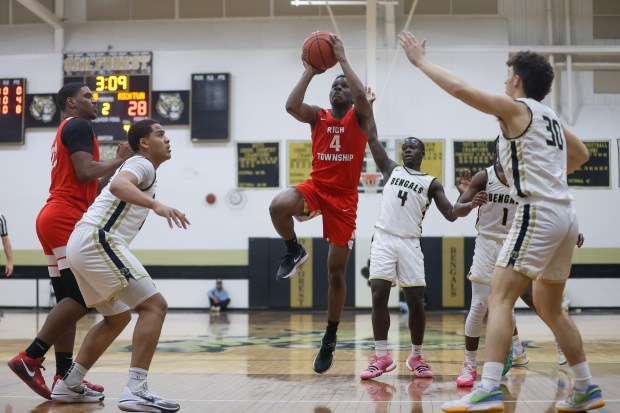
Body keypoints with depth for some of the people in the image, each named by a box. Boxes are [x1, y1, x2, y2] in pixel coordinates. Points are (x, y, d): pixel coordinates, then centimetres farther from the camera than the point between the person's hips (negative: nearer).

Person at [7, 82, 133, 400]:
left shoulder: (68, 131, 28)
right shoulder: (78, 126, -2)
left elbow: (88, 189, 26)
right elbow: (85, 172, -17)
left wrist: (116, 166, 23)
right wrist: (119, 161, -3)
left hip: (57, 219, 11)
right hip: (66, 219, -10)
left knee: (69, 300, 6)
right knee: (83, 296, -13)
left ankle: (64, 377, 3)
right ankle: (29, 359, -15)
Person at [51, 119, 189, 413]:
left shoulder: (137, 166, 28)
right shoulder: (143, 164, -2)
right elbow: (118, 185, -25)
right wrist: (156, 205, -38)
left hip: (81, 245, 10)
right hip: (97, 241, -10)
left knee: (118, 317, 22)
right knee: (154, 305, -13)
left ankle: (68, 385, 20)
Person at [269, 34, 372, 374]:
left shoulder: (359, 117, 1)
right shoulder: (317, 116, 7)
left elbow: (362, 96, -22)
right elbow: (291, 106, -14)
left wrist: (342, 59, -16)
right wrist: (310, 71, -9)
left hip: (344, 197, -1)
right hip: (315, 187, 1)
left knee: (337, 273, 2)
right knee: (278, 207, -35)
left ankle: (330, 339, 17)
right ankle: (293, 252, -3)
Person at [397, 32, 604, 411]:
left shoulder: (516, 108, -3)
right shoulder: (551, 117, 20)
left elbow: (459, 88, -11)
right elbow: (582, 154, 36)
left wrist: (421, 60, 0)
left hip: (538, 213, -9)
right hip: (565, 214, 9)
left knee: (500, 298, -12)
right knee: (550, 308, 18)